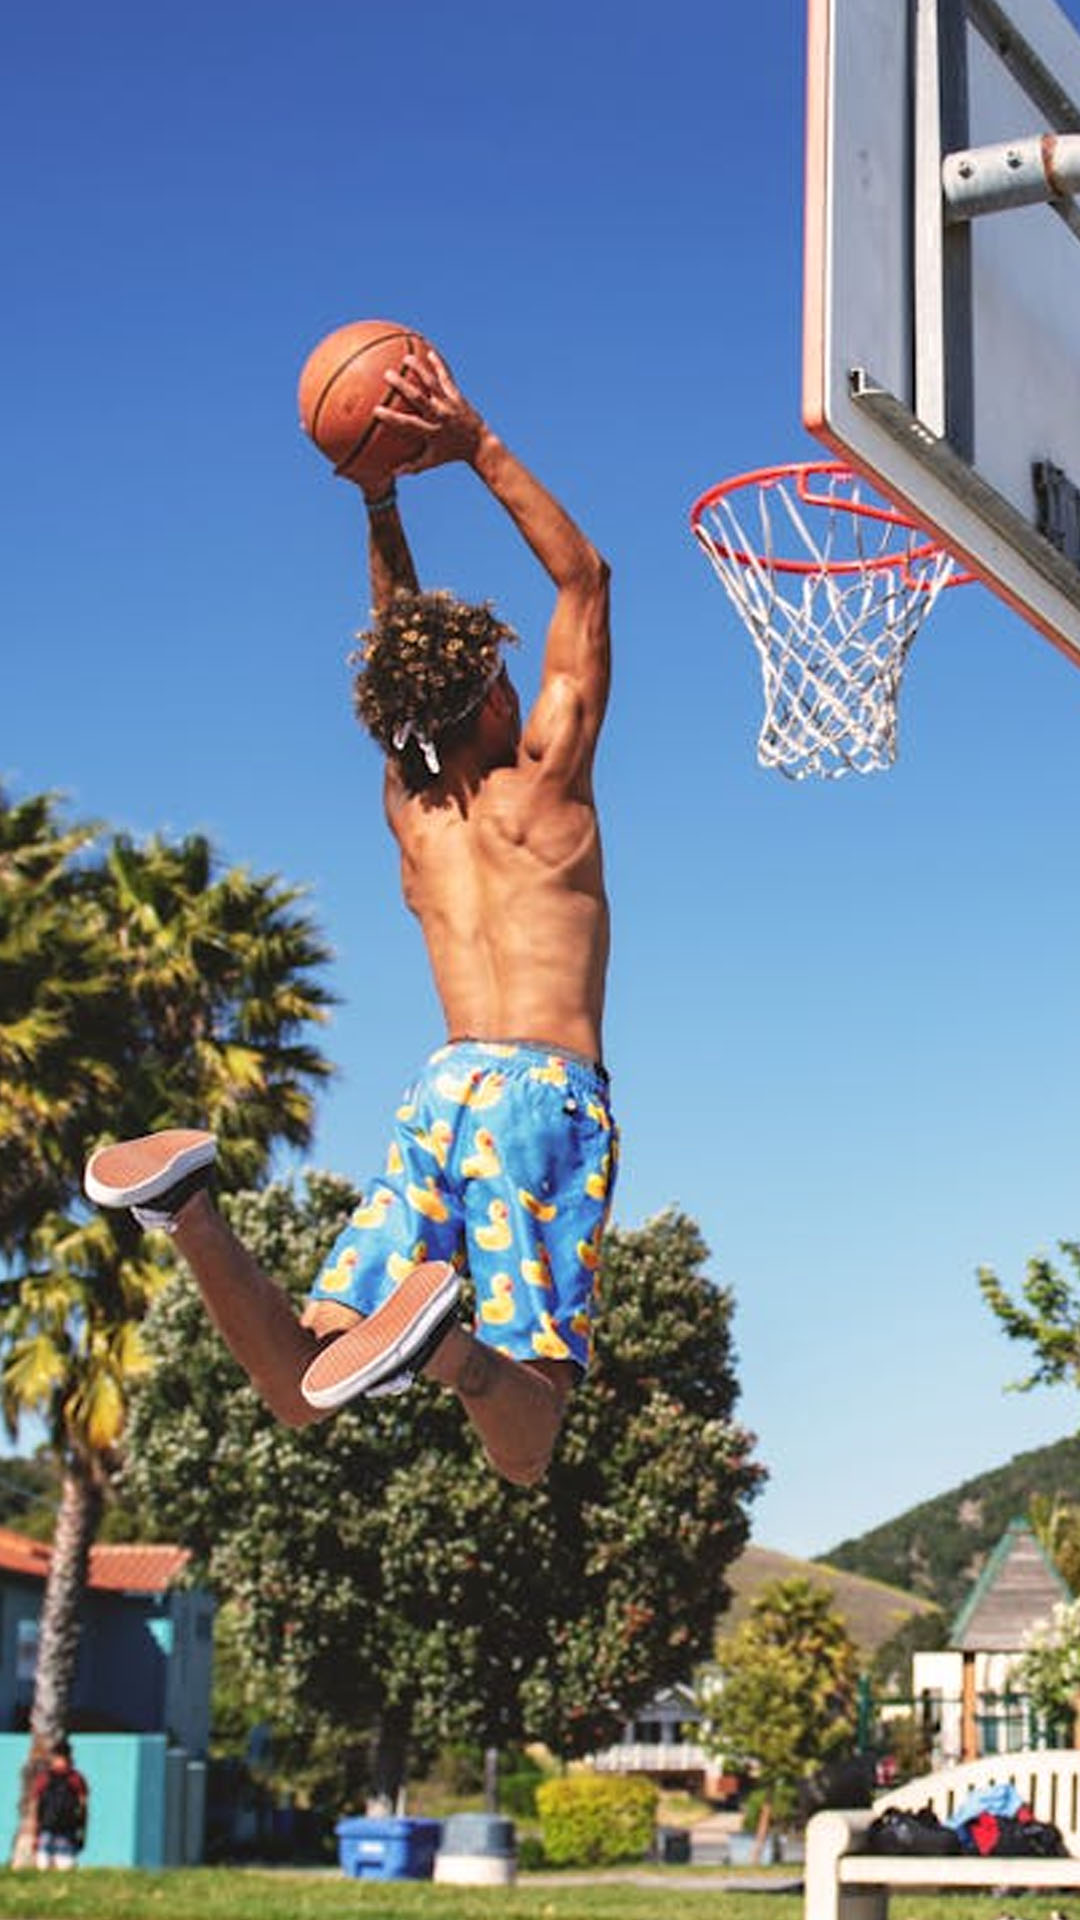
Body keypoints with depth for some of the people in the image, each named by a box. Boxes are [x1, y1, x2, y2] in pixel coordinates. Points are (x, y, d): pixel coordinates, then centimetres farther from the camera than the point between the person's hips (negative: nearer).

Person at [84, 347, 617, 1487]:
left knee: (297, 1390, 2)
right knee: (524, 1447, -12)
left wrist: (380, 495, 26)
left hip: (441, 1090, 5)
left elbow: (402, 639, 31)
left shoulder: (408, 809, 16)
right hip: (542, 1090, -5)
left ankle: (192, 1204, -23)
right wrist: (480, 450, 8)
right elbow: (583, 578, 10)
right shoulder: (543, 779, 3)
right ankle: (444, 1338, -45)